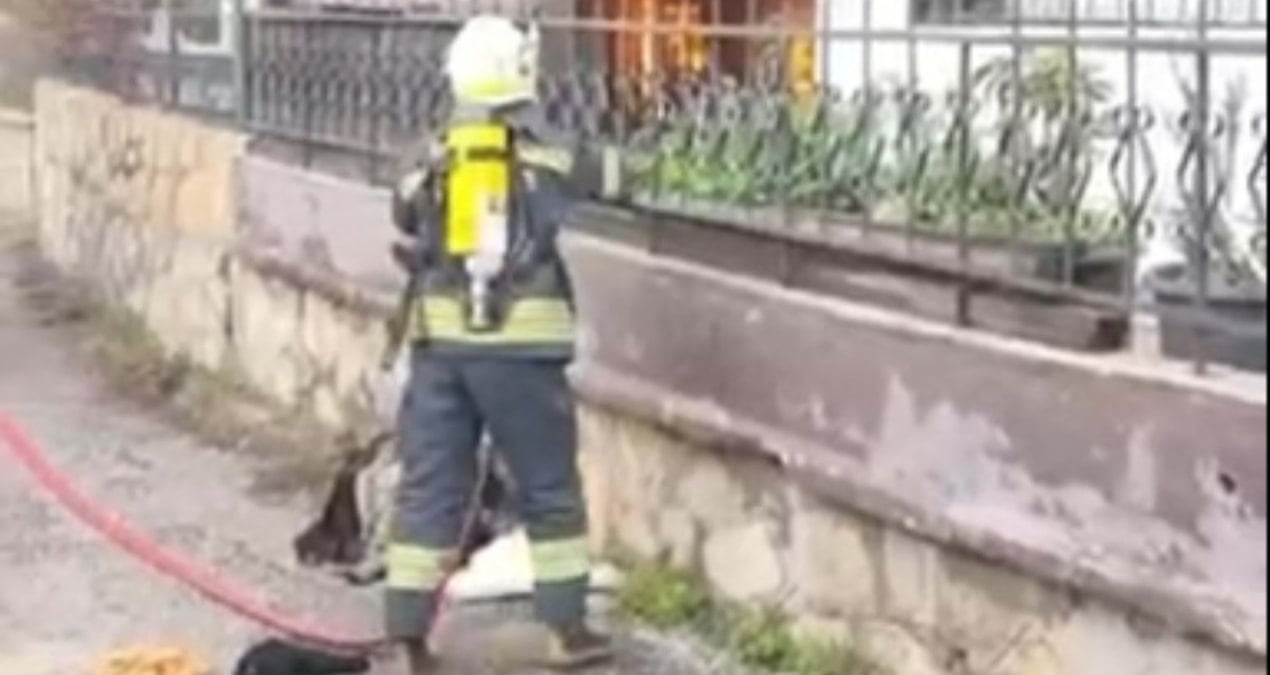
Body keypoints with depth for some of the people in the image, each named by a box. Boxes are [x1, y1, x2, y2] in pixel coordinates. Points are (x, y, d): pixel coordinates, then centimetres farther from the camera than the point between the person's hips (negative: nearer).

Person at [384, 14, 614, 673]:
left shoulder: (431, 164, 6)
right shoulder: (545, 158, -2)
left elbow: (405, 214, 21)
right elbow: (580, 183, 16)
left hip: (440, 341, 3)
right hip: (519, 343, -3)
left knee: (428, 487, 9)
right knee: (549, 489, 10)